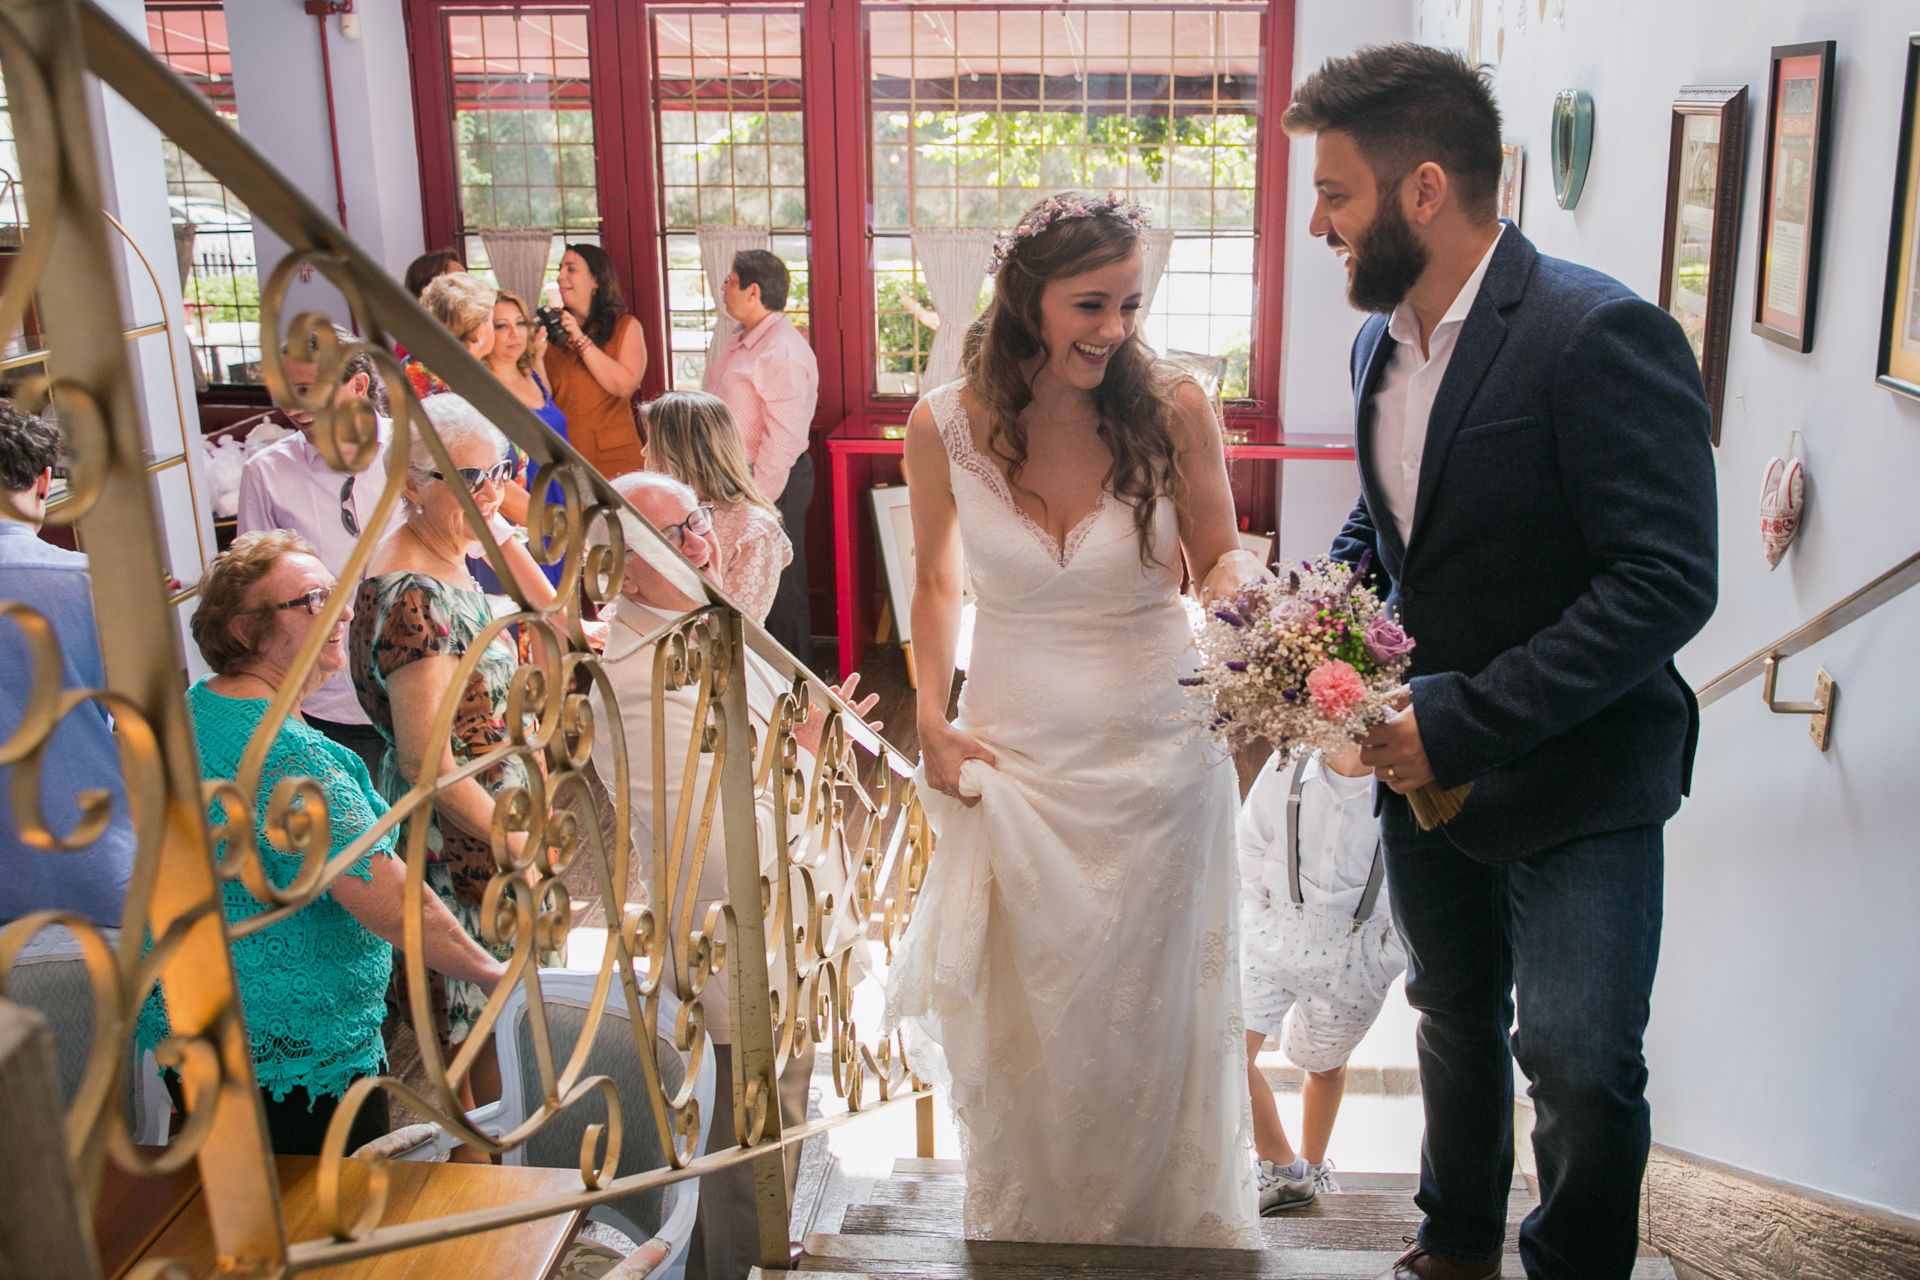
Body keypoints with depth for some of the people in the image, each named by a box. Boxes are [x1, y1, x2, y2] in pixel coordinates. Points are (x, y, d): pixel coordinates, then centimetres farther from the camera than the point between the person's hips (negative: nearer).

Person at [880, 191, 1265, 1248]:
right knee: (1026, 1013, 17)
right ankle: (1031, 1222, 43)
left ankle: (1163, 1221, 42)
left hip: (1157, 755, -1)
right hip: (1012, 762, 1)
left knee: (1151, 1005, 16)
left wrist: (1242, 589, -21)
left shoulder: (1172, 408, -12)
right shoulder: (944, 426, -8)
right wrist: (931, 722, -1)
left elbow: (1218, 554, 1)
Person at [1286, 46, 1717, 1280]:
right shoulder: (1382, 342, 3)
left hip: (1576, 779, -7)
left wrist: (1470, 717, -27)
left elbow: (1667, 582, -25)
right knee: (1455, 1018, 22)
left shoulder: (1600, 334, -21)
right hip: (1427, 760, 7)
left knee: (1581, 1062, -1)